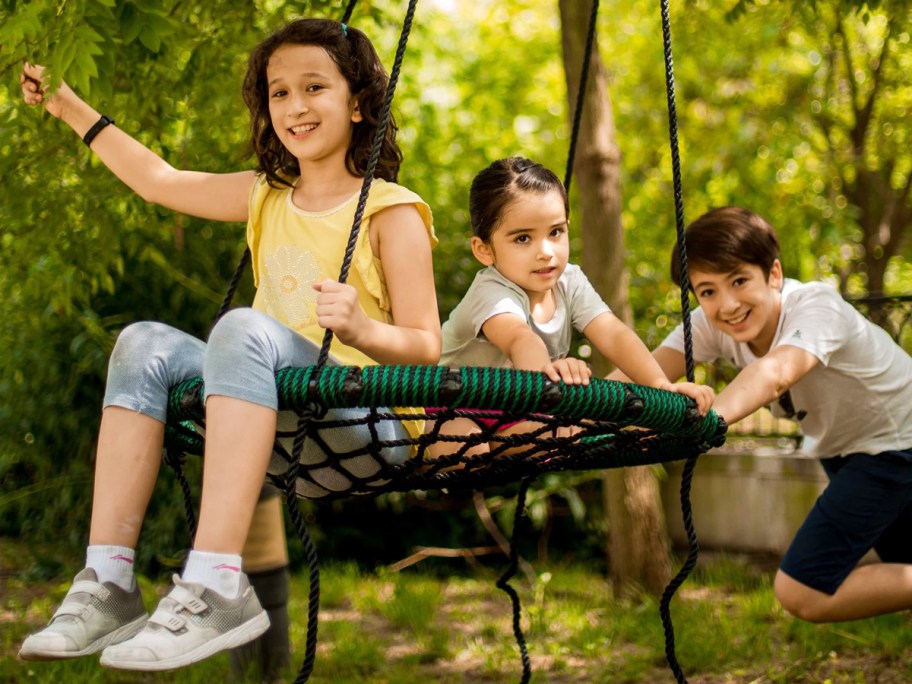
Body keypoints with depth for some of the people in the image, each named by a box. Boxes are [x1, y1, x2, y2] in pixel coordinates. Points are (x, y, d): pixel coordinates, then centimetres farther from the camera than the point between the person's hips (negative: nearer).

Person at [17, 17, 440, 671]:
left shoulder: (392, 211, -2)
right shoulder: (266, 197, 17)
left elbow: (426, 347, -8)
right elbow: (160, 179, 22)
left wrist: (361, 329, -28)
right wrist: (71, 108, 24)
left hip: (369, 425, -7)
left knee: (245, 328, -32)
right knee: (146, 344, -9)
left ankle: (217, 588, -43)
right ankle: (108, 584, -18)